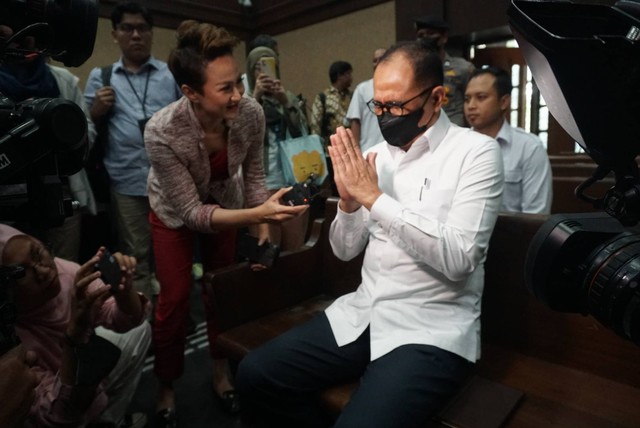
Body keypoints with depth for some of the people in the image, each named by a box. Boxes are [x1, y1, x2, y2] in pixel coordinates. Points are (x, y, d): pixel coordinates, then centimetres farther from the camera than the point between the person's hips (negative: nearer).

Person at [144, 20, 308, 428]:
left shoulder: (251, 113, -29)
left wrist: (264, 229, -16)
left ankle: (221, 372, 34)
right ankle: (166, 389, 25)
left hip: (225, 202, 3)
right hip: (175, 211, -2)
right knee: (175, 298, 1)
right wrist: (258, 215, -46)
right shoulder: (162, 132, -38)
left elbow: (254, 174, -12)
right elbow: (191, 211, -33)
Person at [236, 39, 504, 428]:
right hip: (362, 314, 5)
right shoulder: (377, 154, 6)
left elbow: (458, 258, -21)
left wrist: (373, 197, -20)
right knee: (256, 375, -3)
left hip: (432, 331, -5)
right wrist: (349, 201, -13)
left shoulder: (477, 151, -8)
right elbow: (346, 250, 8)